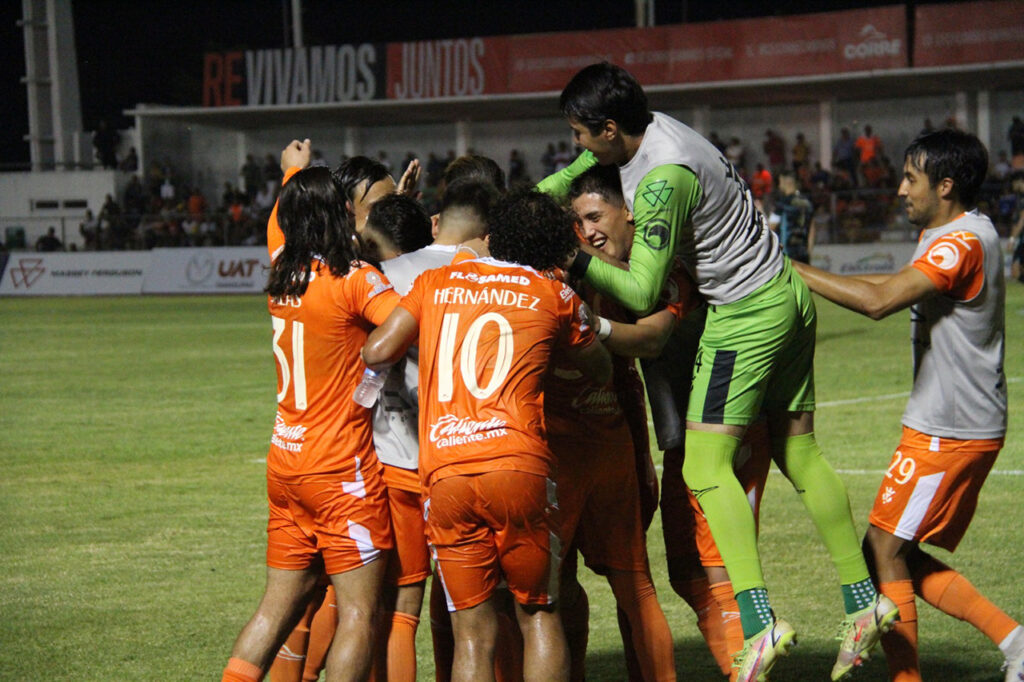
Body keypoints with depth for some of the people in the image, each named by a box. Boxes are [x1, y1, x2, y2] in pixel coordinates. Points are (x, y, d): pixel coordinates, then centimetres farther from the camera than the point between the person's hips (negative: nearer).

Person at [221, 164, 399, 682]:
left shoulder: (282, 269, 5)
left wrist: (294, 172, 44)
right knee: (360, 613, -4)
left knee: (279, 605, 15)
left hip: (285, 460, 8)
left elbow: (280, 222, 27)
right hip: (341, 470, -8)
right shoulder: (354, 280, -15)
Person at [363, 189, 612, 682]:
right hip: (518, 467, -1)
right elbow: (601, 370, 28)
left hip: (443, 473, 1)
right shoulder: (554, 296, 14)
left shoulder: (435, 282, 16)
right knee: (538, 614, 12)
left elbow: (378, 351, 9)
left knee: (472, 631, 5)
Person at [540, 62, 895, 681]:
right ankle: (865, 601, 14)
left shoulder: (663, 179, -25)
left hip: (747, 315, -10)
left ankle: (760, 622, -24)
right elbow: (574, 177, 20)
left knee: (707, 466, -12)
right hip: (788, 295, 10)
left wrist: (574, 259, -19)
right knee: (800, 454, 13)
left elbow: (642, 293, -23)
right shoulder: (651, 130, 2)